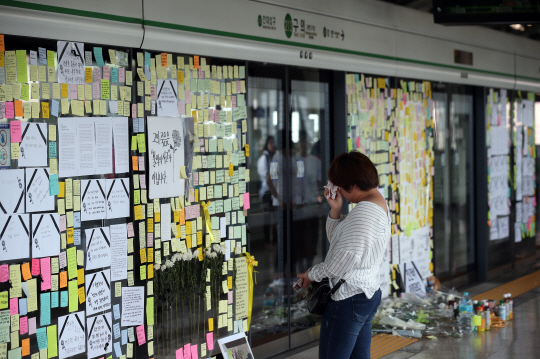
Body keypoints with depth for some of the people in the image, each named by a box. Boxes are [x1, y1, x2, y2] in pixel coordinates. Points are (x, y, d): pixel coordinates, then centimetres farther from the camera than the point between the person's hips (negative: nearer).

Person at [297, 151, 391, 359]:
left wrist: (313, 274, -11)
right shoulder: (379, 204, 15)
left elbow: (347, 256, -24)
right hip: (369, 294, 11)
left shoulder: (364, 211, -19)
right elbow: (337, 241, 18)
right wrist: (335, 211, 3)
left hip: (349, 299, -11)